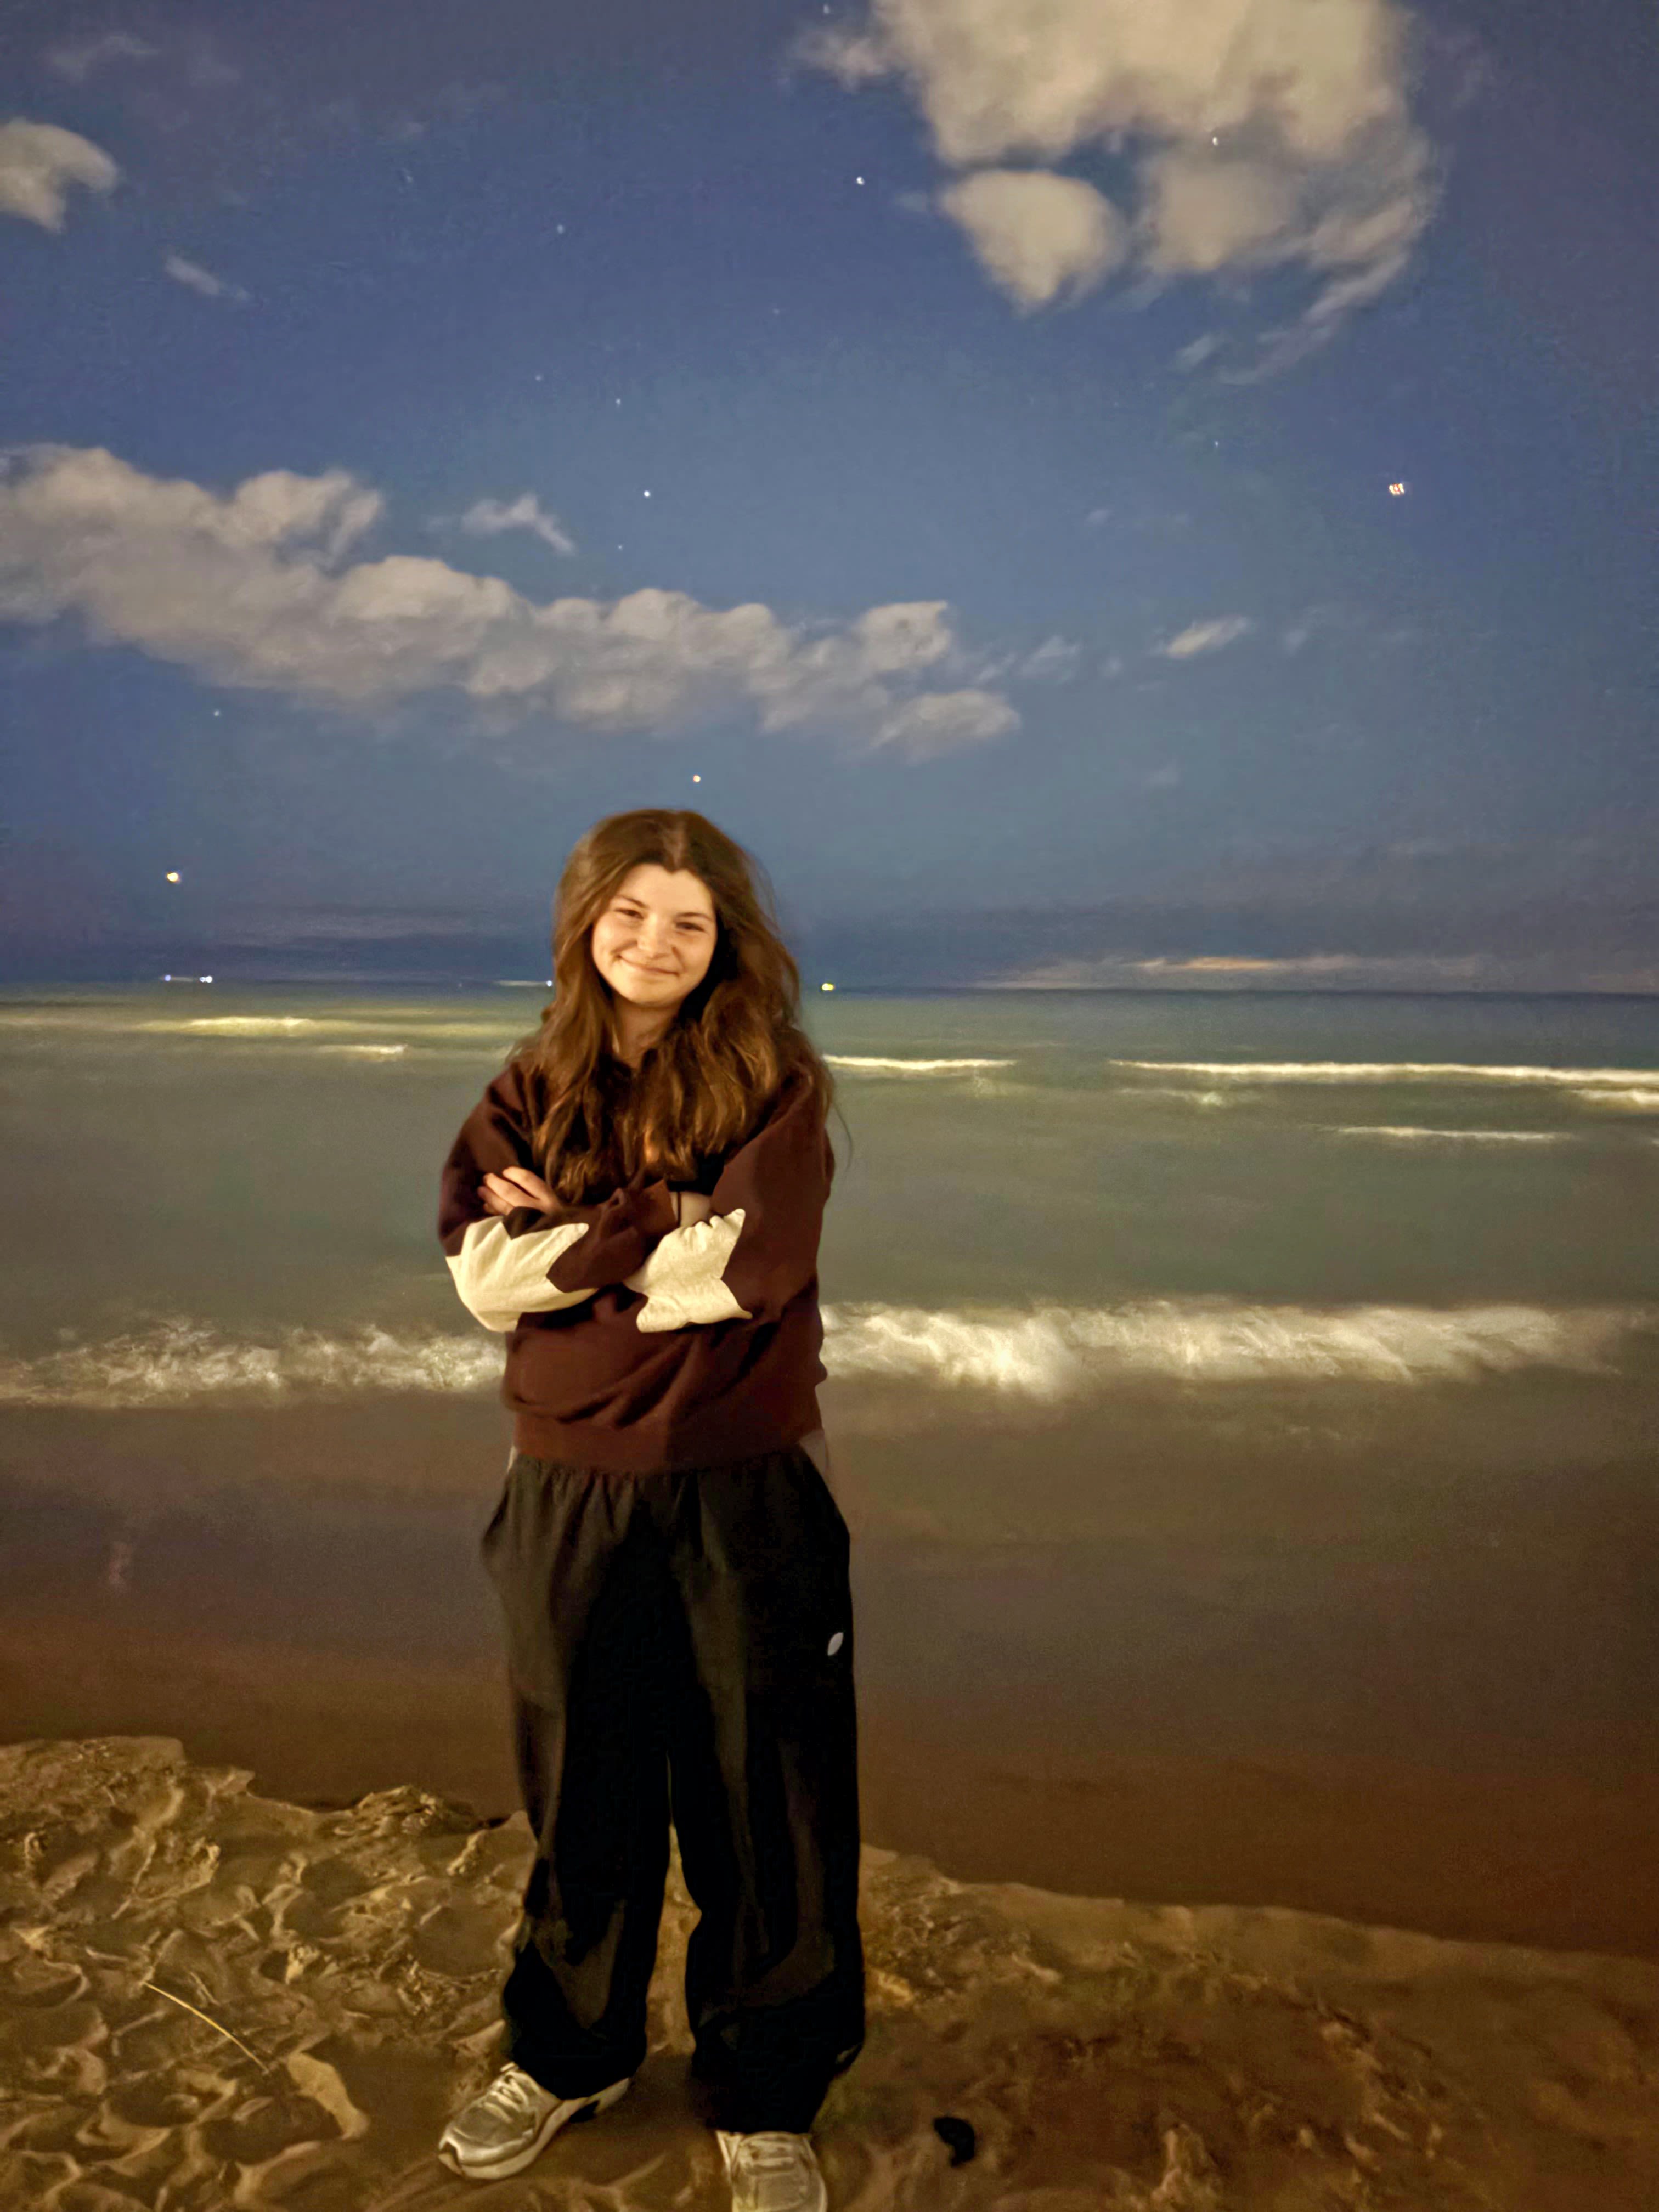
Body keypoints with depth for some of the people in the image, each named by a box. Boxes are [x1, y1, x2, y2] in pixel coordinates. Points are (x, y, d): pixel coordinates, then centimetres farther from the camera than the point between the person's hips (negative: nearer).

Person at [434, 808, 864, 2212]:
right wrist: (657, 1224, -16)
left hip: (746, 1489, -2)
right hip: (573, 1490, 3)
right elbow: (483, 1279, -9)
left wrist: (567, 1235, -11)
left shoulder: (776, 1085, -5)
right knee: (582, 1796, 20)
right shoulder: (531, 1091, 4)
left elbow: (744, 1270, -18)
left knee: (765, 1802, 10)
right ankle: (569, 2056, 44)